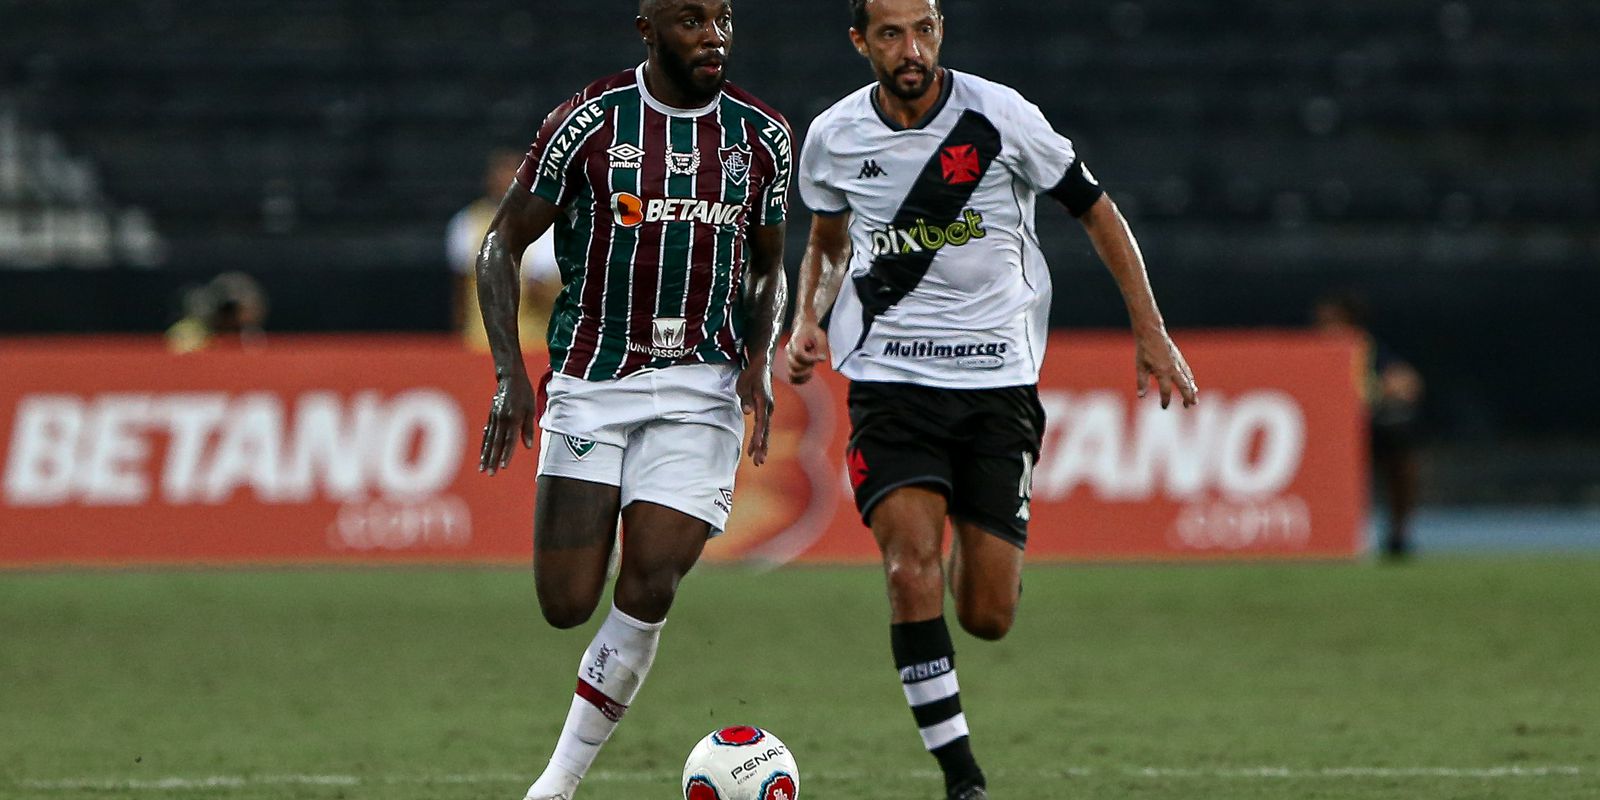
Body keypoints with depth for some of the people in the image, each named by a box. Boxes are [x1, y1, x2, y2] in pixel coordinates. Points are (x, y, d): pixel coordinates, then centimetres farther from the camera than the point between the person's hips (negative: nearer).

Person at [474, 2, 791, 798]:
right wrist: (510, 371, -11)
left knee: (648, 592, -13)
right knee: (567, 605, -7)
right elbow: (501, 245, 1)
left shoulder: (761, 136, 5)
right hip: (590, 382, -1)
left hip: (701, 386, 1)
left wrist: (760, 359, -1)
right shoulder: (590, 122, -5)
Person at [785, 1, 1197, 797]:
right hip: (889, 379, 1)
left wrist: (1150, 332, 3)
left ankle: (972, 550, 37)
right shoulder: (833, 139, 0)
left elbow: (1096, 212, 5)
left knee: (987, 617, -2)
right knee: (911, 570, -22)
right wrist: (809, 321, 1)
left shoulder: (1000, 118, -7)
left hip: (996, 380, -1)